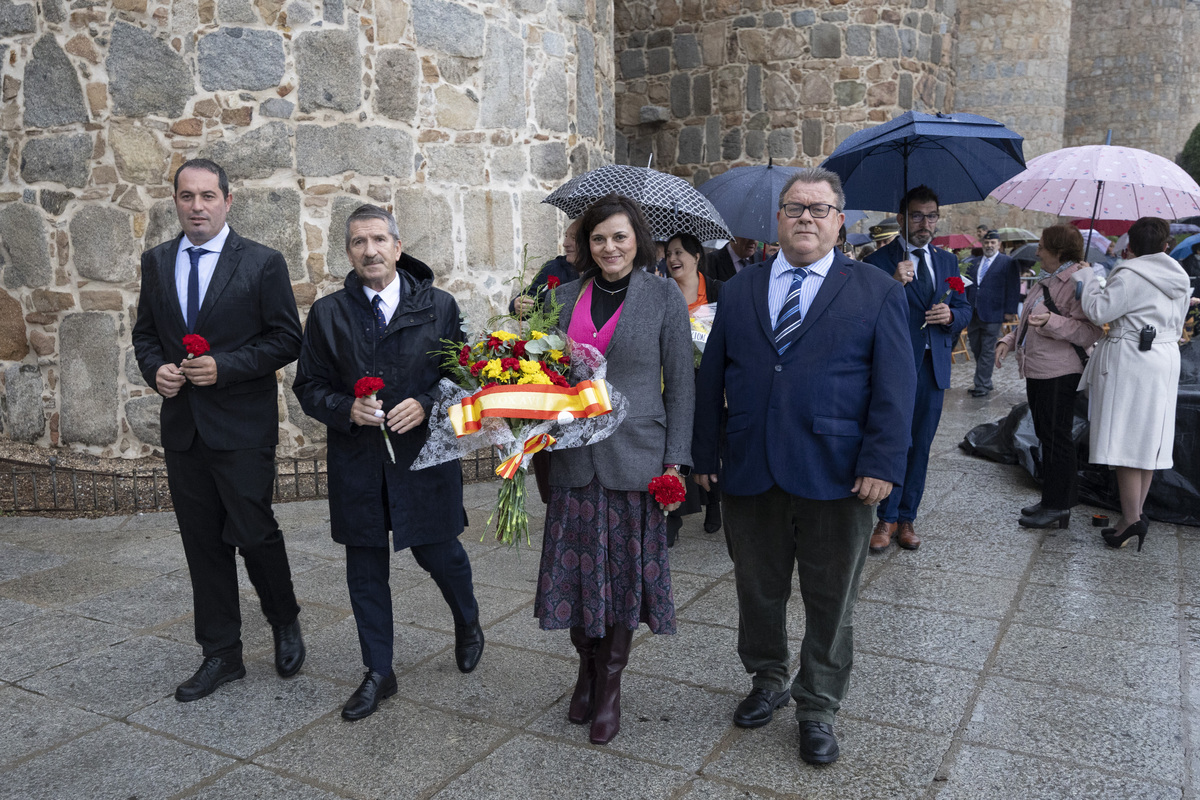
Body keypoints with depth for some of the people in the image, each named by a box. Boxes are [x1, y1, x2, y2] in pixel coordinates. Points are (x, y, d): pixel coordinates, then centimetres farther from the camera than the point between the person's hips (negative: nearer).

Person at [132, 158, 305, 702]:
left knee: (252, 532, -4)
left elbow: (287, 338, -6)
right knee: (202, 543, 10)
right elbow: (144, 332, 16)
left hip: (242, 426, -5)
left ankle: (285, 622, 25)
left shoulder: (263, 263, -5)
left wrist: (224, 366, -17)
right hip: (182, 426, 5)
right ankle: (221, 655, 22)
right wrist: (156, 368, -5)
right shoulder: (157, 262, 10)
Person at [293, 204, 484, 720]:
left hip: (424, 454, -1)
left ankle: (467, 623, 42)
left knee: (438, 553, 9)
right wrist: (347, 409, -14)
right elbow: (309, 387, 6)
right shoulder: (327, 314, 3)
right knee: (365, 571, 9)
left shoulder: (439, 307, 1)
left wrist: (426, 406, -17)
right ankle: (378, 673, 25)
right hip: (356, 462, 2)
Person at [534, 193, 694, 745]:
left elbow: (680, 383, -2)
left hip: (635, 457, -3)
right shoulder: (565, 297, 8)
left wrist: (676, 460, -7)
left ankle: (610, 684, 22)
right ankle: (587, 666, 30)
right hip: (574, 457, 3)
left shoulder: (664, 297, -1)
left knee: (625, 570, 6)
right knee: (577, 566, 7)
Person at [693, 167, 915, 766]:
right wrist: (704, 454, 6)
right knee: (758, 591, 16)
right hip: (749, 472, 3)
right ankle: (768, 682, 40)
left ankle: (817, 709, 30)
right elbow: (710, 379, 9)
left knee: (830, 602, 11)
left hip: (837, 477, -2)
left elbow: (895, 385, -5)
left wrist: (882, 464, -13)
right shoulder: (737, 291, 9)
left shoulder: (877, 292, 1)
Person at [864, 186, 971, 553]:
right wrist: (893, 285, -28)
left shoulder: (947, 260, 14)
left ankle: (906, 518, 22)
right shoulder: (879, 261, -5)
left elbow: (965, 309, 17)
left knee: (920, 446, 11)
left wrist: (950, 315, -6)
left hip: (933, 366, 5)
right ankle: (887, 519, 12)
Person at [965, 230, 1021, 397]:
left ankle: (982, 386, 2)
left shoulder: (1008, 263, -1)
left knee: (987, 352, -1)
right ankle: (985, 382, 21)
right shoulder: (973, 262, 14)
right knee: (976, 350, 10)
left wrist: (1009, 311, -11)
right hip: (972, 314, 6)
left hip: (991, 314, -5)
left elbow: (1013, 289, -5)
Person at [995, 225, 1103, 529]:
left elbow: (1090, 332, -22)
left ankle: (1058, 507, 6)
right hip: (1037, 370, 10)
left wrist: (1051, 321, -33)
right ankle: (1052, 499, 25)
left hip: (1058, 373, -10)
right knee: (1046, 435, 15)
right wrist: (1009, 340, 13)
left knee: (1056, 438, -3)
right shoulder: (1047, 279, 16)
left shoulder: (1079, 281, -15)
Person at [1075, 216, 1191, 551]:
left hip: (1129, 362, -8)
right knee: (1146, 441, 12)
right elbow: (1177, 326, 18)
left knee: (1125, 441, -4)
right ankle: (1136, 515, 18)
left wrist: (1087, 278, -2)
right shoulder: (1180, 278, 12)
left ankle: (1132, 520, -2)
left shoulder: (1129, 275, -13)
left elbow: (1100, 312, -15)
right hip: (1166, 361, 8)